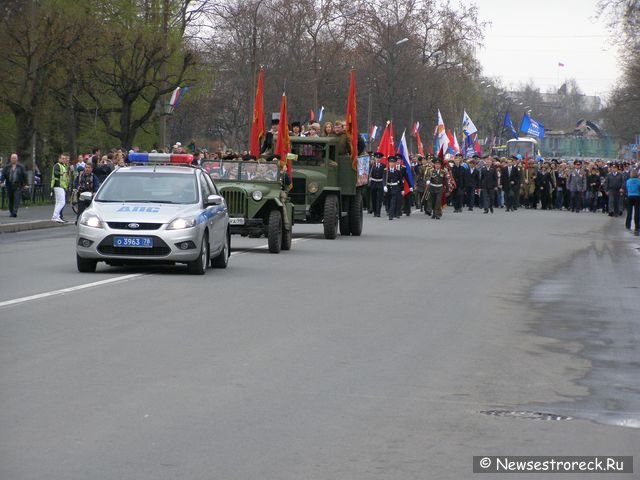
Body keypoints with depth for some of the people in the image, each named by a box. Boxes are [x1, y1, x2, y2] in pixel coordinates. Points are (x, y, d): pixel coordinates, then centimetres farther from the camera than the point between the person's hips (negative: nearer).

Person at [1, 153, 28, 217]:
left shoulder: (20, 167, 6)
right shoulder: (7, 167, 8)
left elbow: (24, 176, 6)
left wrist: (26, 184, 1)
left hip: (18, 186, -2)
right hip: (9, 186, 2)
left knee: (17, 199, -14)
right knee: (10, 200, 7)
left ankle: (15, 212, -21)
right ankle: (11, 212, 19)